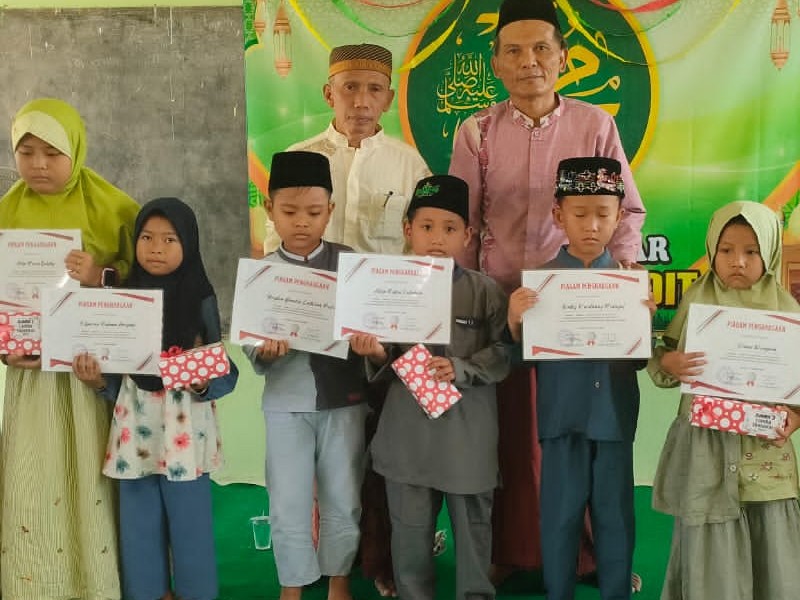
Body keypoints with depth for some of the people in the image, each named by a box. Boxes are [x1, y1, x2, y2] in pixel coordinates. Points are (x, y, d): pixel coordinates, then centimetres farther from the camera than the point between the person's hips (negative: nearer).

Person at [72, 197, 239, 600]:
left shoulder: (201, 299, -5)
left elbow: (224, 373, -5)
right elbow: (116, 374, 7)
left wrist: (201, 384, -24)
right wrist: (96, 380, -13)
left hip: (184, 427, -3)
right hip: (136, 426, 3)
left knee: (189, 522, 5)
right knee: (139, 524, 12)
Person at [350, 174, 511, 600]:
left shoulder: (485, 291, -5)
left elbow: (503, 354, -9)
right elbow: (385, 366, 4)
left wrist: (461, 369, -22)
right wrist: (377, 355, -18)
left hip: (467, 429, -1)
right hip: (409, 428, 1)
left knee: (472, 524, 14)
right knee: (410, 527, 13)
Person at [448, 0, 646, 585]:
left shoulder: (595, 125, -1)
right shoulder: (477, 132, 0)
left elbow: (627, 211, 5)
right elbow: (463, 226, 4)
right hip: (501, 301, 1)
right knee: (509, 429, 8)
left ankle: (588, 551, 25)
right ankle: (509, 549, 26)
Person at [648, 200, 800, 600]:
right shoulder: (695, 301, 3)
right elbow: (660, 364, 5)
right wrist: (667, 363, -17)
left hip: (766, 452, 1)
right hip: (707, 450, 0)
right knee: (710, 561, 4)